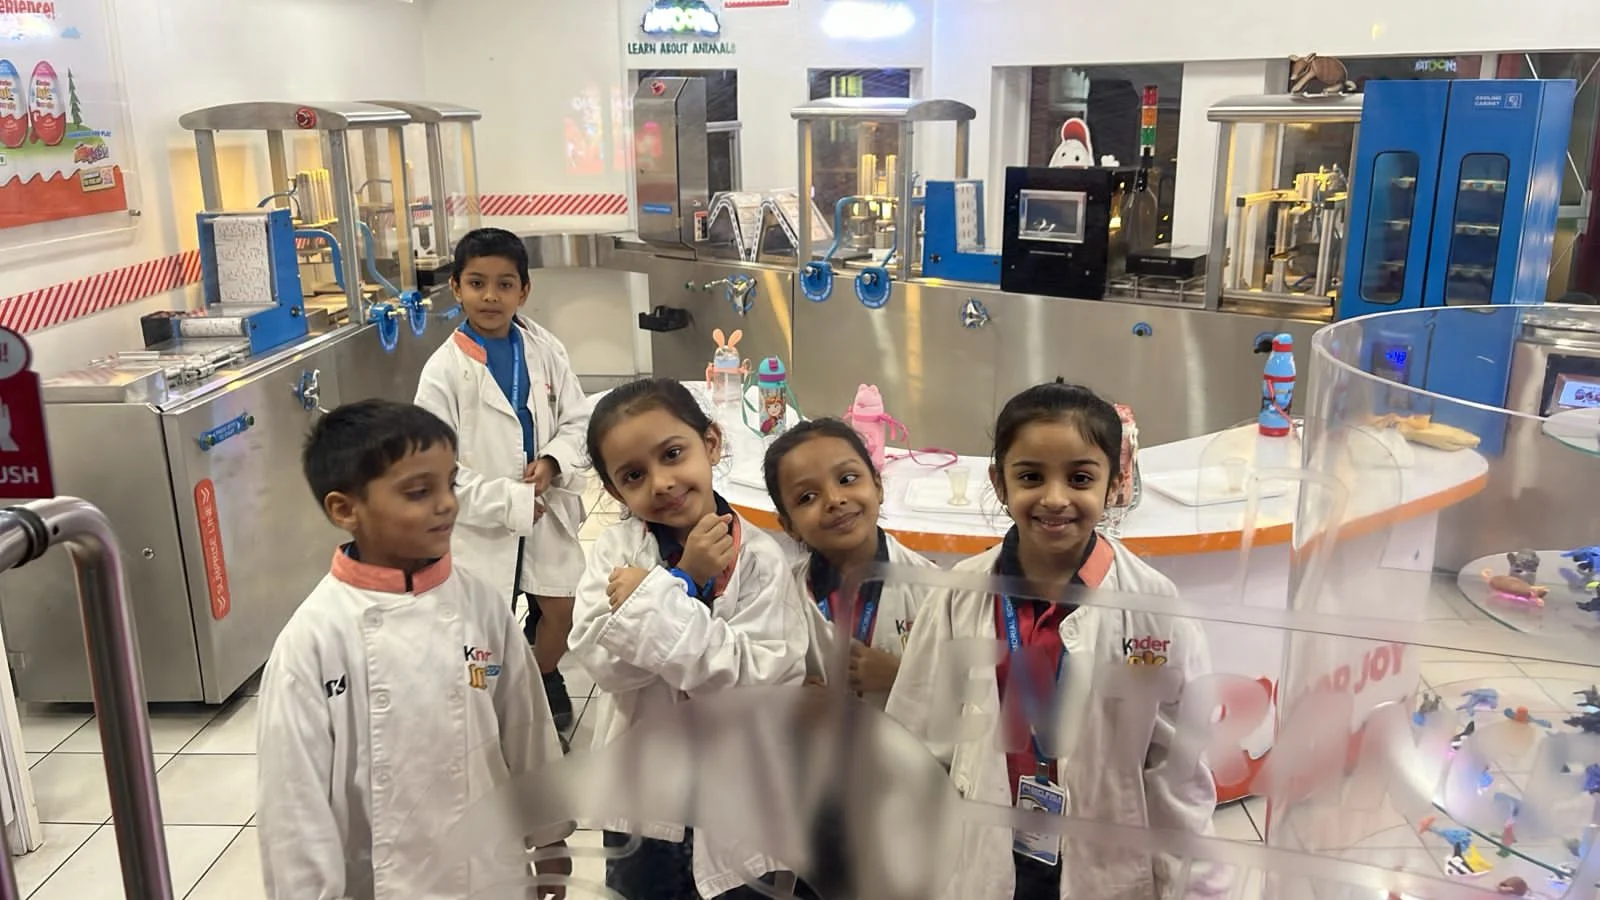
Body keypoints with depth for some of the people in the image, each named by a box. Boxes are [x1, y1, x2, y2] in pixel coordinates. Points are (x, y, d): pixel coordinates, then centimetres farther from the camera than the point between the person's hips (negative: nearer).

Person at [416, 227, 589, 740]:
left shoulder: (545, 351, -4)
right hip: (483, 520, -3)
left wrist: (552, 463, -17)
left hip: (546, 510, 3)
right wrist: (510, 502, -18)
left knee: (560, 611, 16)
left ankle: (545, 684, 44)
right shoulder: (445, 369, -14)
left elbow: (578, 421, 3)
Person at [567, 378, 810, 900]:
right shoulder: (616, 549, -9)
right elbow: (604, 662, -19)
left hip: (737, 803, -2)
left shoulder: (760, 558, -15)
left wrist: (656, 599, -28)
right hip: (642, 798, 2)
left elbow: (768, 676, -25)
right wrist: (685, 580, -25)